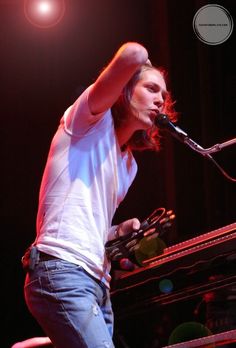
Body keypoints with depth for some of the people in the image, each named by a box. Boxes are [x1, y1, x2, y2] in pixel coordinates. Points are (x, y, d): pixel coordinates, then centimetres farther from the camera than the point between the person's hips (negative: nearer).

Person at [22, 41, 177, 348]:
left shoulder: (129, 164, 24)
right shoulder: (93, 121, 2)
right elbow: (133, 55, -14)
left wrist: (123, 231, 11)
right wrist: (140, 60, 9)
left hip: (97, 285, 9)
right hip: (63, 273, -9)